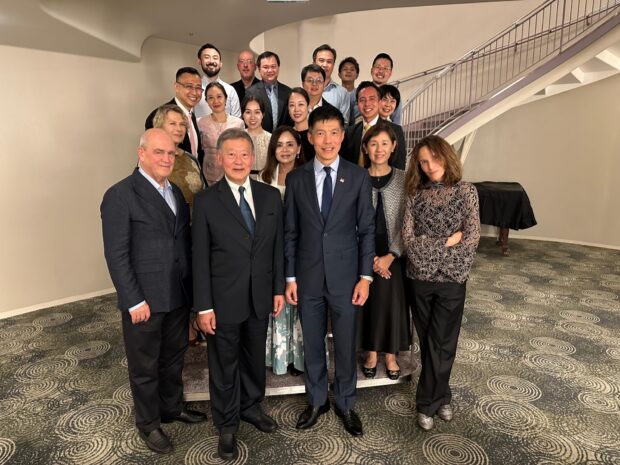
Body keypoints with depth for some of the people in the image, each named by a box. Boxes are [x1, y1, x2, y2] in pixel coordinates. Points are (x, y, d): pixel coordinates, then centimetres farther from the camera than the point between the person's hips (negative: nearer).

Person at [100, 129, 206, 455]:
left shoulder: (175, 192, 9)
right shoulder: (120, 195, -13)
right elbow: (116, 255, -15)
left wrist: (191, 287, 7)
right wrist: (134, 301, -16)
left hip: (179, 296, 6)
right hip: (144, 301, -6)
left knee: (174, 358, 22)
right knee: (144, 367, 13)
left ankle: (172, 407, 44)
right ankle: (148, 424, 34)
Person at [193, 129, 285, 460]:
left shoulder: (270, 196, 1)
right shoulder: (206, 201, -9)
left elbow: (277, 247, 5)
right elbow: (200, 258, -9)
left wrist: (278, 289, 4)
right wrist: (204, 306, -10)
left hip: (260, 297, 3)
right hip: (224, 300, -3)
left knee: (255, 358, 21)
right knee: (224, 365, 14)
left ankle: (251, 407, 47)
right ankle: (227, 425, 36)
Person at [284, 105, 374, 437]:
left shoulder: (358, 177, -3)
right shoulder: (296, 179, 0)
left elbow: (367, 229, -1)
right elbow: (290, 232, 2)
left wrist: (365, 276, -5)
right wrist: (290, 277, 0)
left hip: (345, 276, -1)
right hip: (308, 277, 1)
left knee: (345, 345, 12)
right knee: (312, 344, 15)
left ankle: (345, 404, 34)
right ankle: (316, 401, 37)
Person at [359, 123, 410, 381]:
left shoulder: (403, 179, -2)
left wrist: (390, 256, -12)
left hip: (394, 255, 0)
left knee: (393, 302, 8)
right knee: (369, 302, 9)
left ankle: (391, 355, 29)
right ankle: (371, 352, 30)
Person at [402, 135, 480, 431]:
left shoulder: (465, 191, -2)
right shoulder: (415, 195, 1)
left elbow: (473, 237, -11)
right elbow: (408, 240, -8)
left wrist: (429, 249, -12)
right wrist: (448, 242, -13)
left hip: (451, 280, -1)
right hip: (419, 279, 2)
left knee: (441, 344, 5)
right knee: (427, 343, 12)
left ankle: (427, 403, 24)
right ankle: (442, 397, 31)